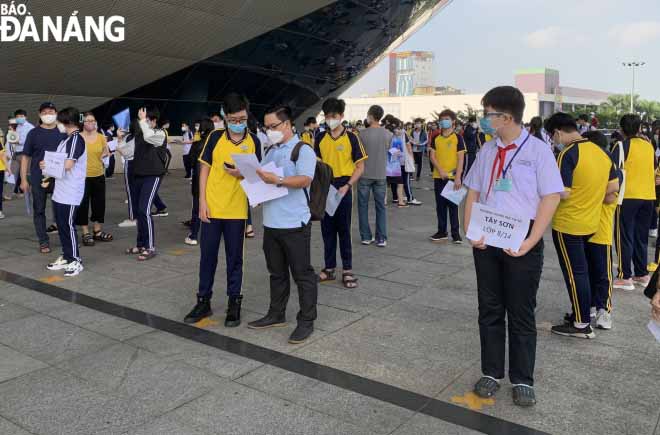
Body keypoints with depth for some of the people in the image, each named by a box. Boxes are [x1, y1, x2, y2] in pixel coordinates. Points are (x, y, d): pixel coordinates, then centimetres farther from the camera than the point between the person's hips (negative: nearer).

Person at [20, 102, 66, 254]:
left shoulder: (63, 132, 4)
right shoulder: (34, 133, 2)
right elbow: (26, 157, 3)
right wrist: (23, 179, -2)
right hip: (38, 178, 0)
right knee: (39, 210, 5)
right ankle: (43, 242, 14)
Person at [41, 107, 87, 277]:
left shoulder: (76, 139, -13)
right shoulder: (67, 139, 16)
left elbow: (67, 165, -20)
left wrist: (47, 164, -5)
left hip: (70, 192, -9)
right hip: (59, 191, 9)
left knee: (68, 225, -4)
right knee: (61, 225, 12)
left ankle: (76, 261, 5)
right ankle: (66, 257, 22)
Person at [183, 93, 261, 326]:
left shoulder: (253, 141, 1)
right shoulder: (215, 137, 0)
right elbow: (204, 169, 2)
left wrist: (241, 174, -16)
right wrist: (202, 201, -6)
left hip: (237, 210, 0)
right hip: (212, 207, 0)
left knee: (234, 258, 8)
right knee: (208, 256, 9)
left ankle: (234, 303, 21)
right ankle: (204, 301, 24)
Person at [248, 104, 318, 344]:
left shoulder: (303, 149, -8)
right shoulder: (271, 151, 17)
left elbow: (305, 180, -20)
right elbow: (262, 177, 24)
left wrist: (277, 180, -31)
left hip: (294, 224, -8)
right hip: (271, 223, 8)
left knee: (302, 274, 1)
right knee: (277, 273, 18)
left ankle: (306, 321, 11)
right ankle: (276, 314, 30)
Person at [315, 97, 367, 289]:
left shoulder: (351, 138, -5)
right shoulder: (320, 138, 5)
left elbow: (360, 167, -3)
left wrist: (347, 186, -15)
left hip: (343, 188, -3)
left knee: (344, 230, 2)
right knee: (327, 229, 9)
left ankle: (347, 270, 11)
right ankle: (329, 268, 20)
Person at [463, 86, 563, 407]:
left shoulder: (537, 150, -7)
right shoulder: (487, 150, 8)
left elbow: (551, 198, -9)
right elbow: (473, 192, 10)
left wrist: (530, 242, -16)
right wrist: (471, 232, -4)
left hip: (521, 243, -4)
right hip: (485, 241, 4)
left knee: (521, 314, 7)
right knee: (489, 310, 13)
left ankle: (522, 380, 22)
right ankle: (491, 372, 27)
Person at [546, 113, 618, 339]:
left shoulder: (568, 154, -19)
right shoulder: (600, 152, 5)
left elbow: (563, 193, -23)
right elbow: (613, 188, 10)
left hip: (568, 225, -8)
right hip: (591, 223, 8)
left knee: (575, 273, 1)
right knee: (584, 270, 18)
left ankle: (582, 324, 10)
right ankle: (580, 314, 29)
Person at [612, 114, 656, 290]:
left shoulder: (622, 146, -8)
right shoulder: (649, 145, 9)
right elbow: (654, 169, 20)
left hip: (628, 196, -5)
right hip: (648, 197, 5)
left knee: (624, 237, 0)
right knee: (641, 237, 15)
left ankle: (625, 277, 1)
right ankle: (642, 274, 20)